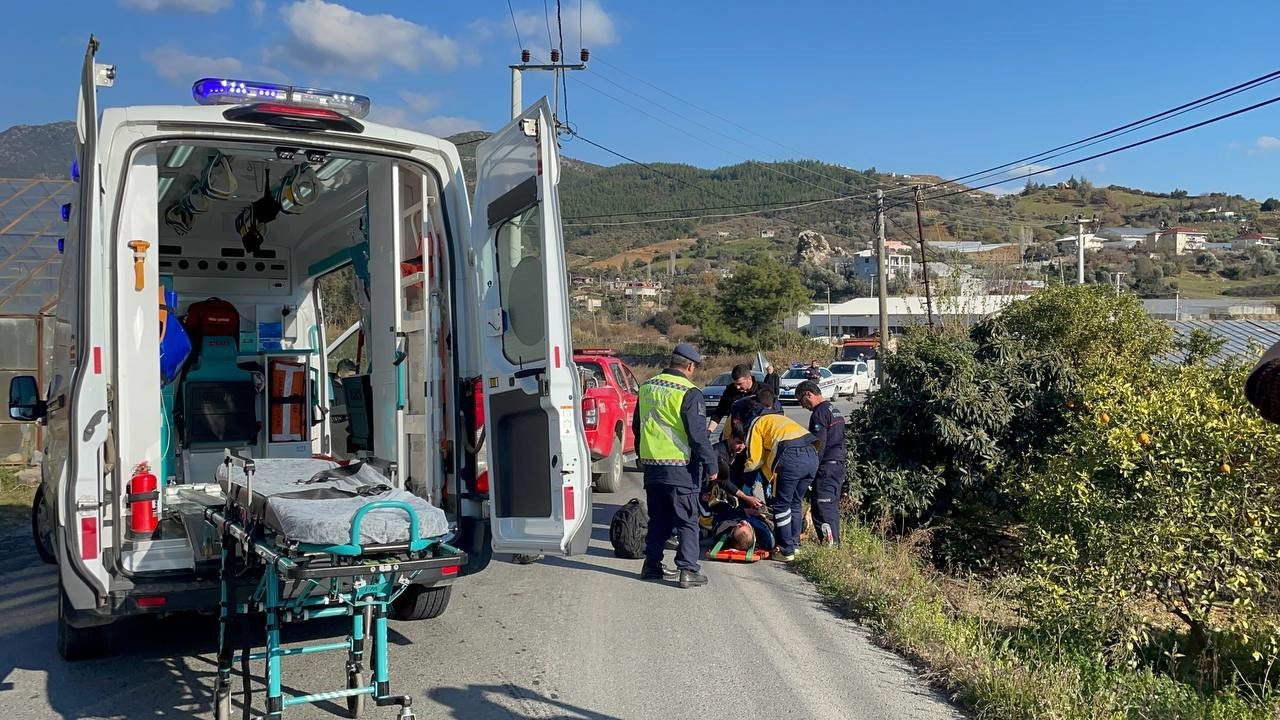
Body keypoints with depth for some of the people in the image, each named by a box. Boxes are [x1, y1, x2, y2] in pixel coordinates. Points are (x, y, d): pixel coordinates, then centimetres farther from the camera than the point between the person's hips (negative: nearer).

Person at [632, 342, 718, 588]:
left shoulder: (647, 388, 9)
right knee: (687, 521, 3)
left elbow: (636, 426, 19)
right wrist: (712, 465, -7)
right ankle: (688, 570, 1)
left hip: (651, 465, 6)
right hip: (680, 467, -6)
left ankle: (652, 565, 22)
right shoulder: (689, 393, -14)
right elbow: (698, 435, -15)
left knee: (658, 519, 18)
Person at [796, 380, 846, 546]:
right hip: (839, 465, 10)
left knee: (821, 509, -10)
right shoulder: (835, 411, 19)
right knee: (833, 509, 14)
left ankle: (828, 544, -15)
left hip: (826, 468, -10)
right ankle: (835, 545, 18)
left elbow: (819, 445, -19)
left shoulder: (819, 413, -12)